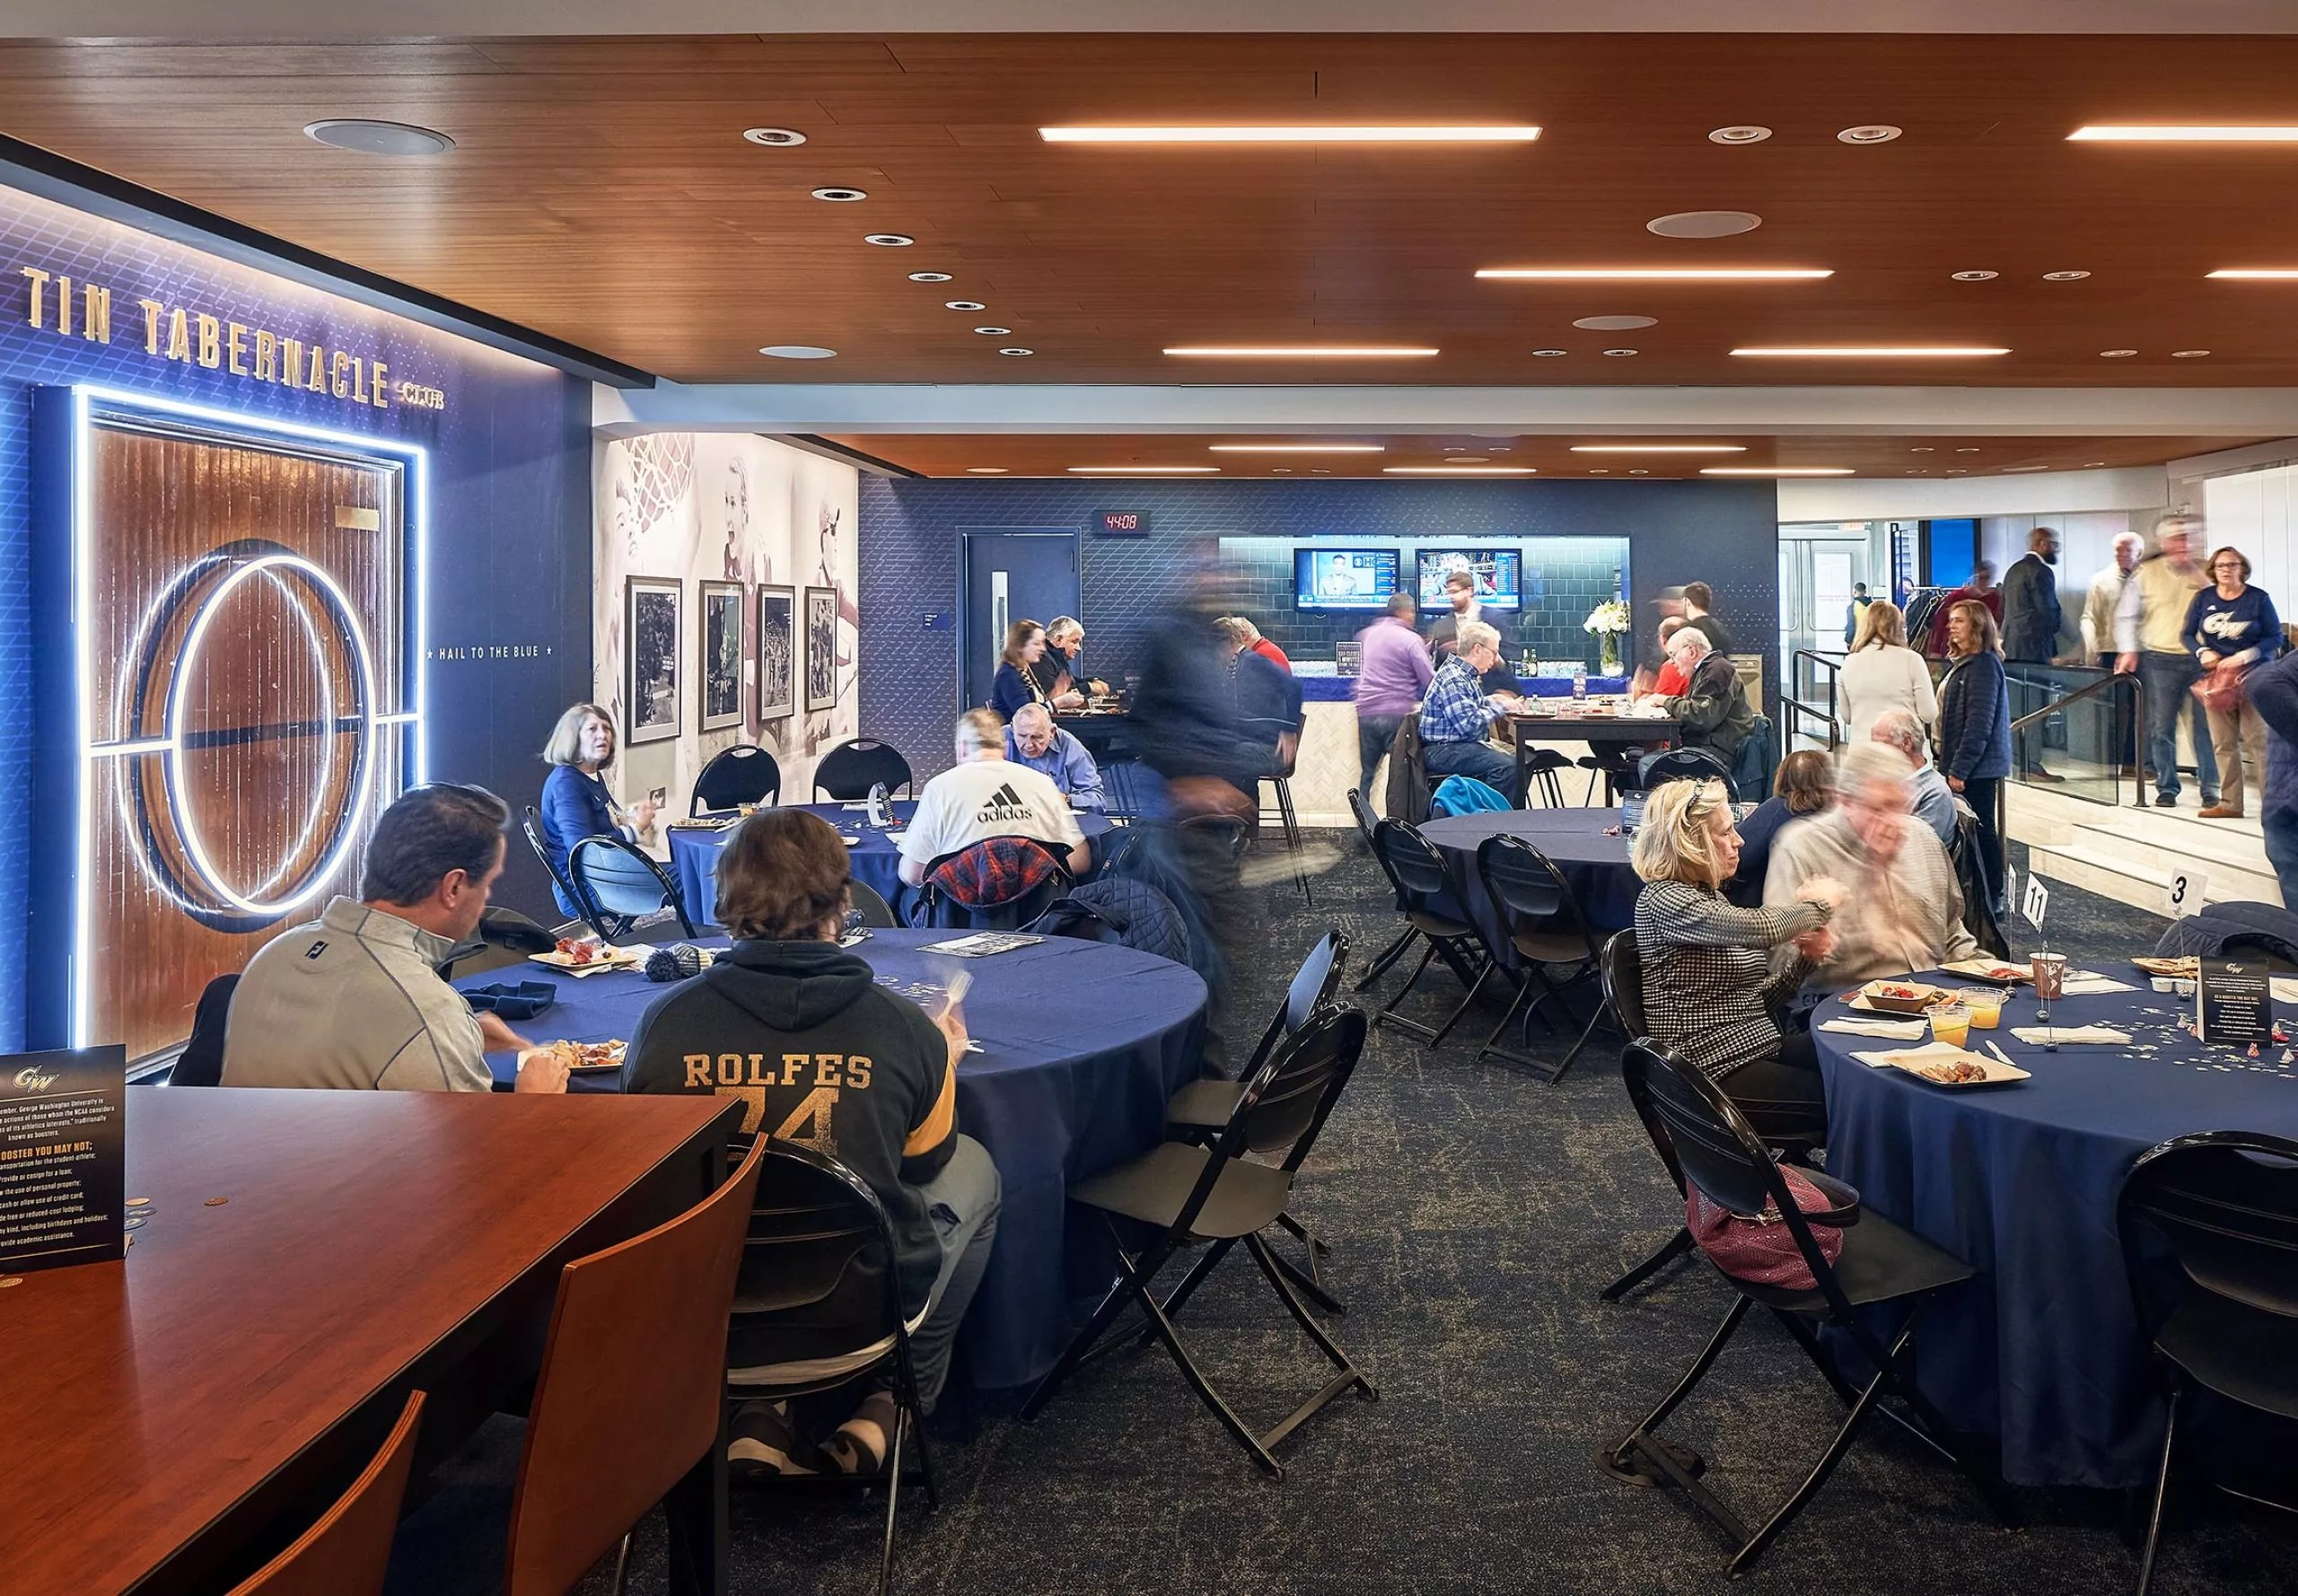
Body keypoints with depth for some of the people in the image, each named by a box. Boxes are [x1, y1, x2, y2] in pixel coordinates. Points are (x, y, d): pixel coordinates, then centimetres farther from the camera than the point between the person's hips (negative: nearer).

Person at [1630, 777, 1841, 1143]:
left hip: (1761, 1049, 9)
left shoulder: (1710, 896, 15)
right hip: (1716, 1073, -9)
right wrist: (1817, 904, -8)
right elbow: (1758, 928, -28)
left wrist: (1804, 958, -2)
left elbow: (1756, 999, 16)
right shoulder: (1662, 900, -13)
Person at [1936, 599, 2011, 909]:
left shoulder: (1984, 665, -15)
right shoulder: (1963, 663, 15)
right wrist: (1950, 764, 19)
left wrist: (1959, 768, -21)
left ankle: (1991, 898, 4)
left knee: (1981, 831, -4)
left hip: (1978, 767, -10)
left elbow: (1978, 723, -20)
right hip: (1966, 766, 10)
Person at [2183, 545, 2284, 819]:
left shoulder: (2258, 598, -3)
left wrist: (2246, 655, -18)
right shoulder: (2204, 598, 5)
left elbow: (2275, 637, -4)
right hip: (2216, 677, 3)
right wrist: (2202, 652, -11)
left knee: (2258, 740, -8)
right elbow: (2186, 634, 9)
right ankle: (2230, 804, 9)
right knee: (2223, 744, 4)